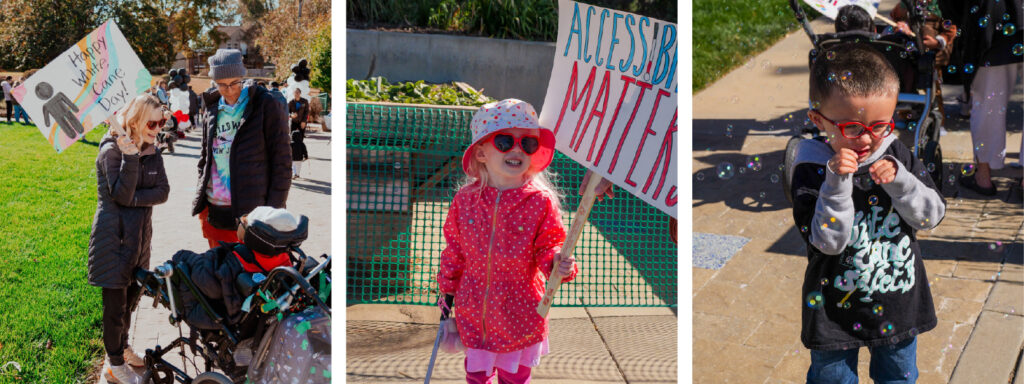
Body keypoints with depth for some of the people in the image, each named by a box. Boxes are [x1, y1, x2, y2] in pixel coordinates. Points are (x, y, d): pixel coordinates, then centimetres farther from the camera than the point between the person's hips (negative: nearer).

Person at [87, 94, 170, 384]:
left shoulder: (151, 152, 5)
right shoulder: (111, 150, -14)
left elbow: (162, 192, -3)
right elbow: (122, 195, -22)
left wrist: (134, 198, -18)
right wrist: (130, 157, -29)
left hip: (139, 235, 7)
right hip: (114, 237, -6)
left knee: (132, 295, 19)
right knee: (116, 303, 1)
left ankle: (121, 347, 38)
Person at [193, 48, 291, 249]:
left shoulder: (265, 105, -4)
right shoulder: (213, 111, 12)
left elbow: (282, 159, -6)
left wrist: (274, 208, -11)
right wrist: (200, 199, 14)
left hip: (252, 210, -5)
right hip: (214, 209, 6)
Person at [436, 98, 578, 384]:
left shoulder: (541, 202, -15)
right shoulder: (465, 199, -9)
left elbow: (548, 246, -8)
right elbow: (454, 249, 3)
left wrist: (557, 265, -30)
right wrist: (447, 289, 9)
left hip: (519, 315, -2)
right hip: (473, 311, 2)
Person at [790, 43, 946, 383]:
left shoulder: (898, 156, -5)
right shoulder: (811, 172, -18)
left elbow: (933, 215, -6)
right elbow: (829, 241, -24)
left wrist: (899, 180, -22)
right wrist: (837, 182, -34)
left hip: (899, 301, 4)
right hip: (837, 310, -3)